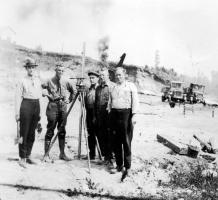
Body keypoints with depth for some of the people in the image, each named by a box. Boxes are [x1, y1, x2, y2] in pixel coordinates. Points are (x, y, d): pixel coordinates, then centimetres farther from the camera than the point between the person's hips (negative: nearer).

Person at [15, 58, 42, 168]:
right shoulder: (22, 81, -3)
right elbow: (18, 97, -4)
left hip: (36, 105, 5)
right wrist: (17, 113, -9)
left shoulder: (38, 80, 12)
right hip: (26, 106, -5)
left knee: (32, 133, 10)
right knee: (24, 133, -3)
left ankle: (28, 156, 20)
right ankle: (22, 158, 4)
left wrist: (39, 112, 12)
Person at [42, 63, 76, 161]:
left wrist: (69, 100, 12)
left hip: (63, 106, 4)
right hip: (53, 106, -4)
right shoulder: (49, 82, -2)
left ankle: (62, 153, 15)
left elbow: (73, 91, 21)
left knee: (62, 131, 8)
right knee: (50, 131, -2)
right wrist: (45, 93, -13)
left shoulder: (66, 82, 8)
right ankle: (46, 155, 3)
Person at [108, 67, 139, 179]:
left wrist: (134, 115, -12)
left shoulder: (131, 86, 5)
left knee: (126, 142, -6)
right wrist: (110, 113, 13)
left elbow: (135, 101, -3)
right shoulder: (113, 88, 19)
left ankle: (127, 168, -1)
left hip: (126, 113, -5)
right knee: (116, 142, 7)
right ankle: (119, 165, 16)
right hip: (114, 114, 5)